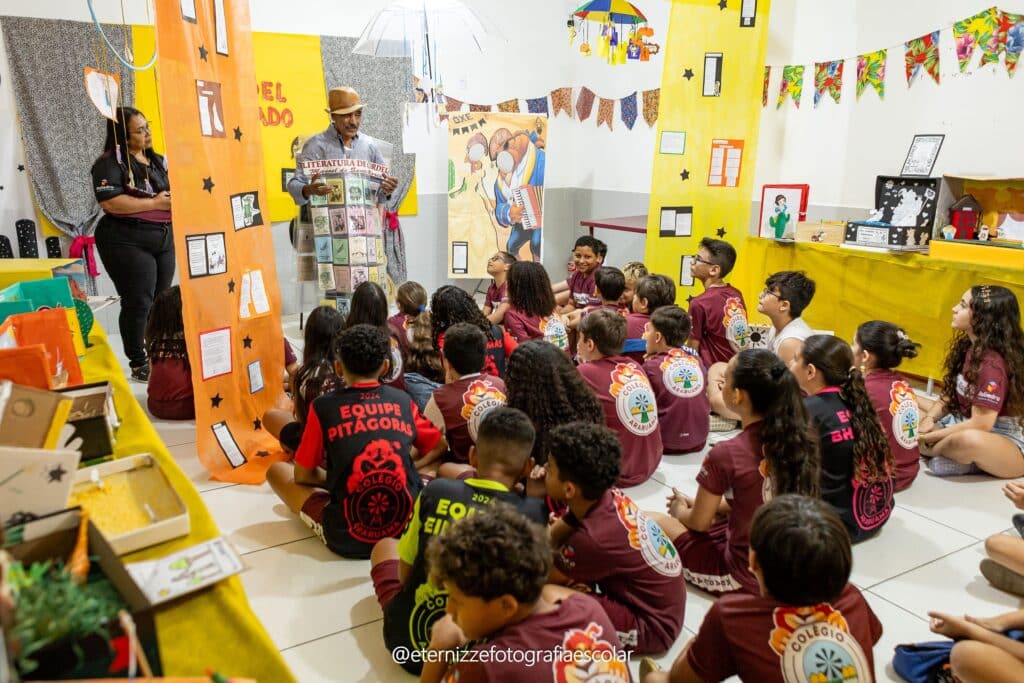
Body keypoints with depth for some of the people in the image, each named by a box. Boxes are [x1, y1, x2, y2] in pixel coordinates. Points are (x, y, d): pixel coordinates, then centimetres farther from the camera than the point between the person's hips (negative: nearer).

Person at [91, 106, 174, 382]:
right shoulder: (110, 163, -9)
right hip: (127, 241, -7)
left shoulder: (159, 161, 14)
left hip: (164, 237, 7)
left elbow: (174, 192, 24)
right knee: (138, 303, -5)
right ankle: (139, 363, 6)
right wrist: (155, 204, -17)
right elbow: (110, 202, -21)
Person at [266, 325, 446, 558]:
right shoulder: (403, 400, 4)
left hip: (347, 538, -2)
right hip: (409, 527, 3)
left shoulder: (323, 406, -4)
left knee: (276, 470, 17)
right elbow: (439, 446, 18)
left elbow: (302, 476, 5)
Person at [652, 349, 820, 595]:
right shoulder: (800, 439, -7)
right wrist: (696, 503, 15)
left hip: (748, 574, -7)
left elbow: (699, 523, -9)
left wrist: (679, 511, 14)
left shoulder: (726, 454, -25)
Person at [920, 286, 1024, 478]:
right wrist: (929, 419, -12)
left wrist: (928, 438, -21)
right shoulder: (968, 347, 2)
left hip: (1006, 440, -8)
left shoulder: (992, 363, -24)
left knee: (969, 440, -42)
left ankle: (929, 451, -10)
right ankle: (954, 454, -10)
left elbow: (980, 425, -26)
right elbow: (951, 394, 7)